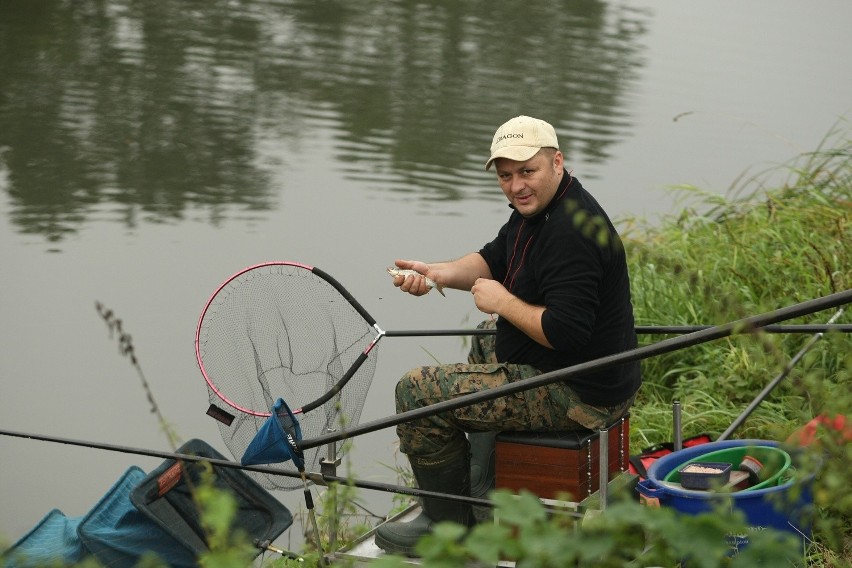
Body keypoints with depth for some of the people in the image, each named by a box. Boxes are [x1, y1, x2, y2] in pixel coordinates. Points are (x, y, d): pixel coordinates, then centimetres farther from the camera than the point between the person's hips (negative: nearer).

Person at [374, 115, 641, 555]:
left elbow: (565, 332, -33)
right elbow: (494, 260, 17)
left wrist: (503, 302, -18)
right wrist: (439, 273, -2)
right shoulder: (535, 207, 7)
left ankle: (449, 526, 2)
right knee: (483, 341, 40)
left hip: (578, 395, -11)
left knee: (417, 391, -10)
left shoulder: (572, 233, -27)